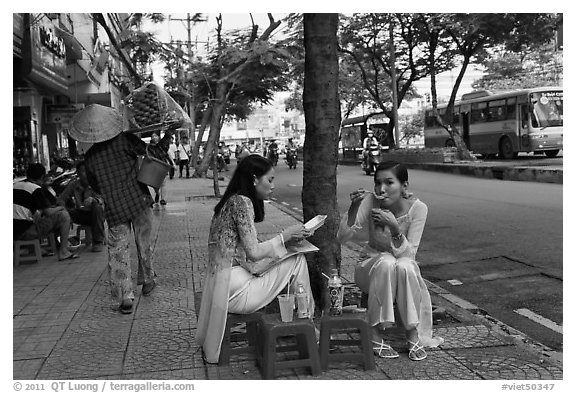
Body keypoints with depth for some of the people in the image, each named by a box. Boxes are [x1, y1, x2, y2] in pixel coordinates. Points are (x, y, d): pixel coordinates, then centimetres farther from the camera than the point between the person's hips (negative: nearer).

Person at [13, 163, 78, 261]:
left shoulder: (15, 185, 15)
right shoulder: (36, 189, -8)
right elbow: (49, 212, -10)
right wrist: (60, 208, 11)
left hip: (14, 231, 8)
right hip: (26, 232, -8)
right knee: (64, 215, -1)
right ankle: (63, 252, 1)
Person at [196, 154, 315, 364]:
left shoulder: (232, 201, 16)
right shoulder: (242, 202, -13)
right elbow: (253, 252, -18)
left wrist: (289, 237, 8)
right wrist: (285, 236, -6)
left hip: (222, 284, 9)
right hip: (234, 289, -9)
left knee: (294, 256, 12)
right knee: (297, 260, -5)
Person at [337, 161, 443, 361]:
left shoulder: (417, 208, -17)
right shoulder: (370, 201, -16)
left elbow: (409, 255, -21)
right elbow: (342, 237, -23)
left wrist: (395, 228, -38)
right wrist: (354, 206, -36)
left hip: (405, 272, 0)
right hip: (372, 268, 0)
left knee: (404, 266, -35)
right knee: (386, 261, -34)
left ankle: (413, 335, -19)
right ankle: (376, 335, -24)